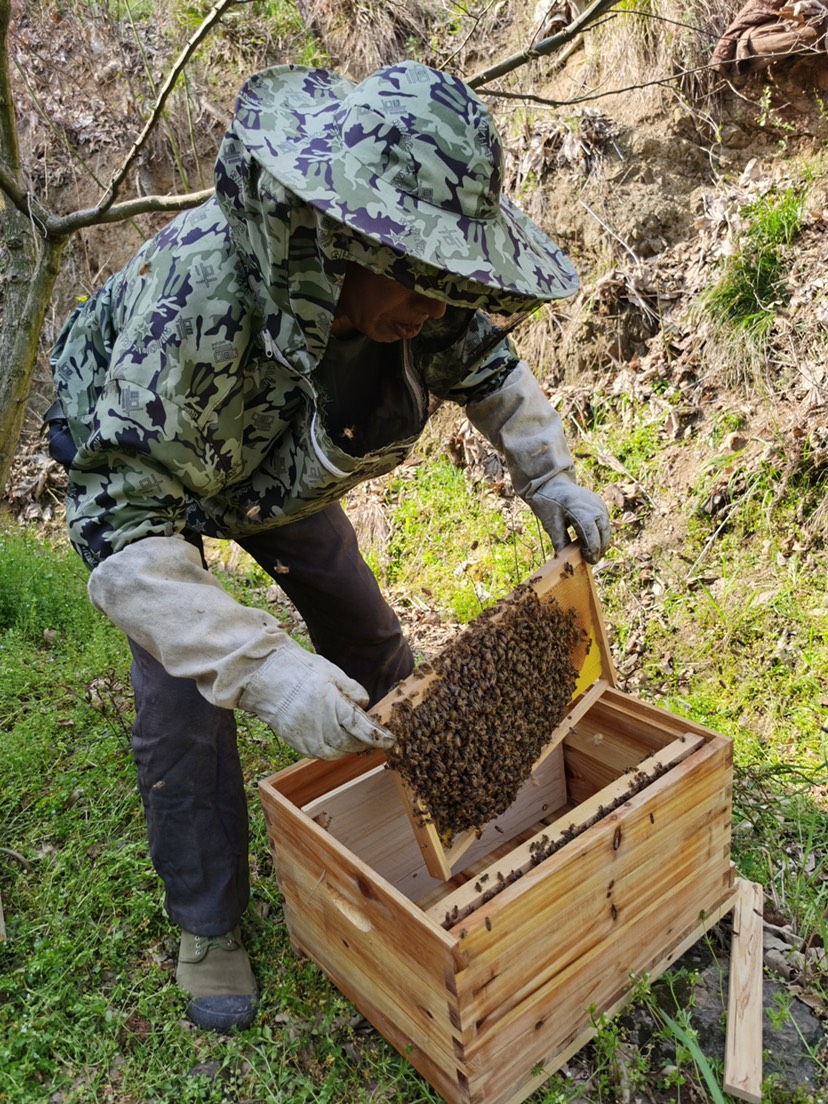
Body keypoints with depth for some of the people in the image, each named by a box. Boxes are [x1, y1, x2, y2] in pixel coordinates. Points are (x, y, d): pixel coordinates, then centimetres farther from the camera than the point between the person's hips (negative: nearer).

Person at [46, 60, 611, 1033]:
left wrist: (549, 476, -19)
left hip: (281, 468, 5)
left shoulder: (405, 284, -27)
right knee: (182, 705, -11)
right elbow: (122, 523, -45)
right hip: (133, 464, -4)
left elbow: (485, 365, -6)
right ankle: (207, 927, 12)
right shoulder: (194, 297, -45)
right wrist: (264, 670, -55)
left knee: (368, 639, 8)